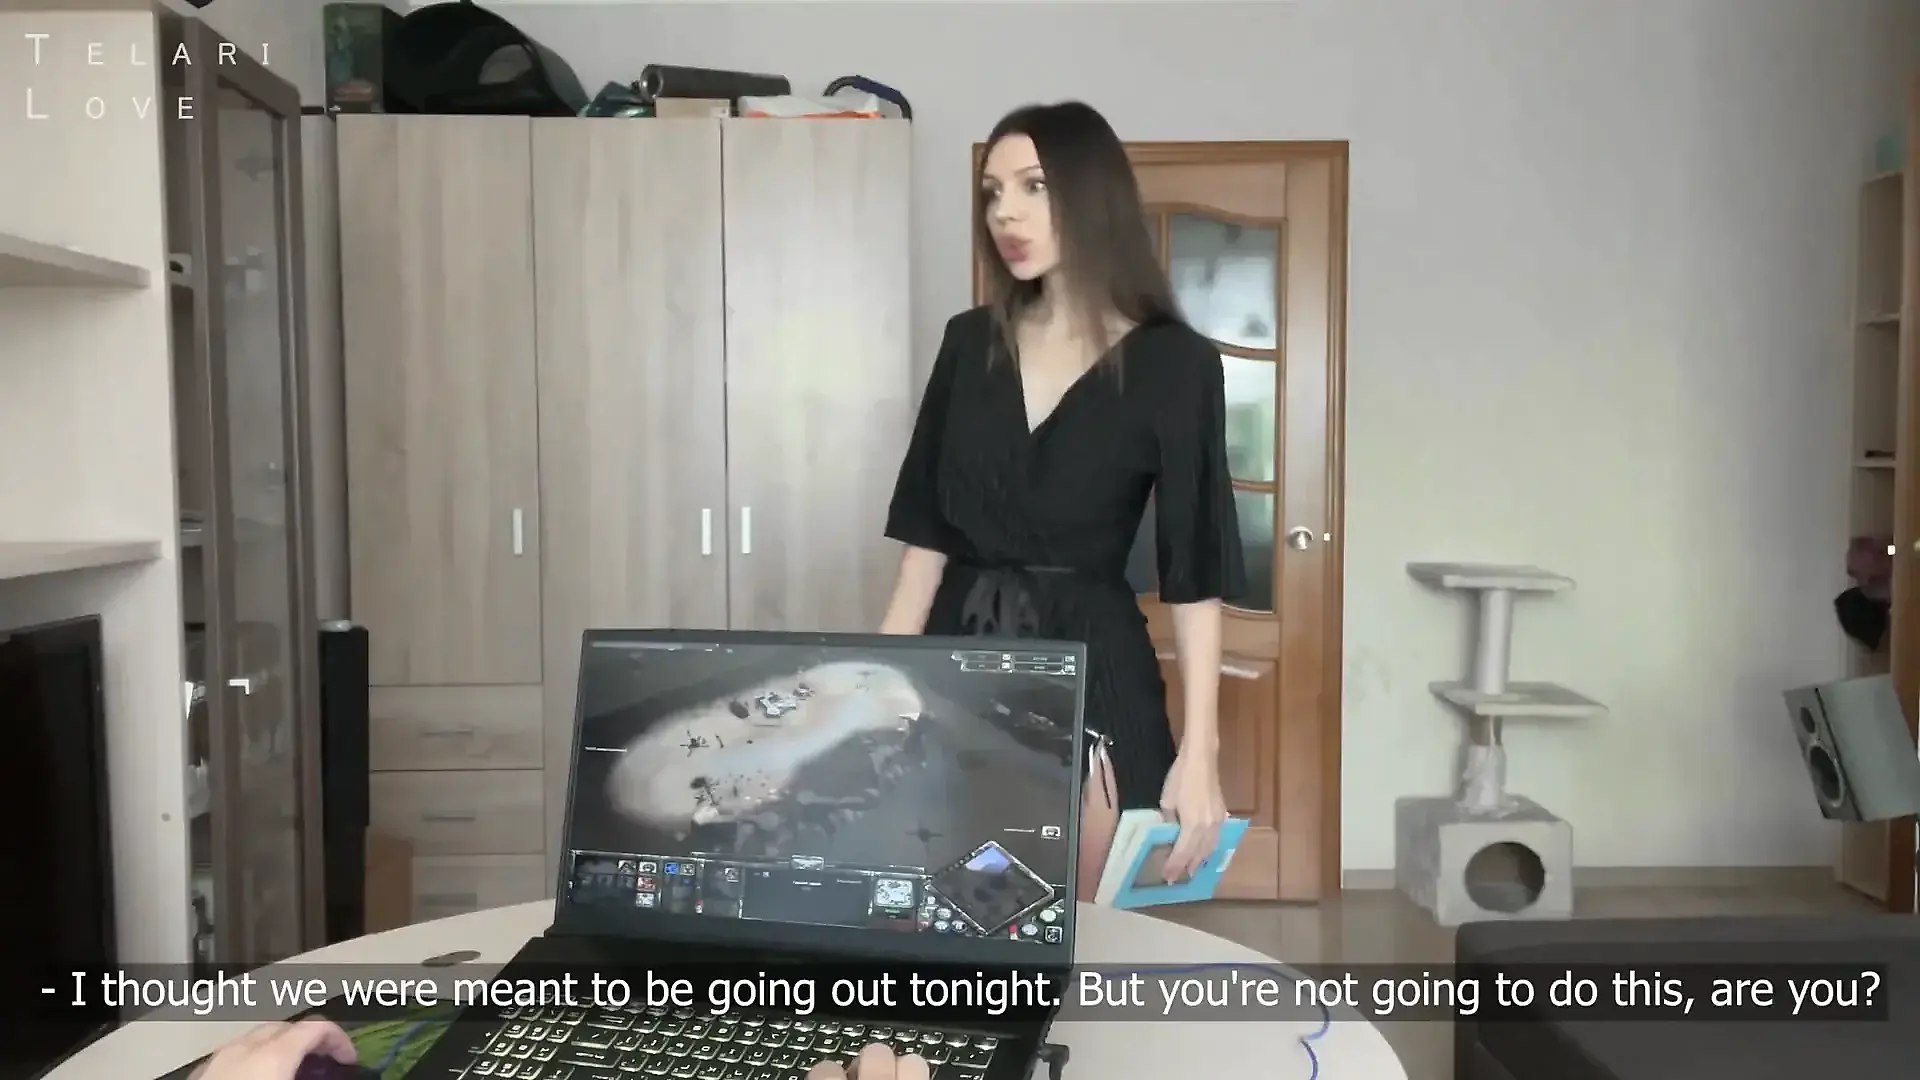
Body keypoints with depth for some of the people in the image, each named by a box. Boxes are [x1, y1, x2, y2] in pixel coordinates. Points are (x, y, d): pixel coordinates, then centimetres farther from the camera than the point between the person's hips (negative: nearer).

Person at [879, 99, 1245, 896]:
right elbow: (927, 530, 7)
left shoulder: (1172, 362, -7)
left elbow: (1195, 573, -8)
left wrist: (1199, 752, -12)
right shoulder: (969, 341, 5)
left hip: (1092, 669, -3)